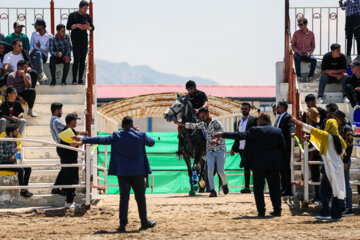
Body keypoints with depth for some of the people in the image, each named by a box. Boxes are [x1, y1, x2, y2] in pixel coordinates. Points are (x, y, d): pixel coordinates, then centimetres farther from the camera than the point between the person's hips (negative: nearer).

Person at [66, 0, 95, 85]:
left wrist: (88, 27, -16)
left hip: (84, 41, 4)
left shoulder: (87, 17, 10)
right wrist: (77, 25, -19)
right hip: (75, 41, -4)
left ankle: (80, 79, 5)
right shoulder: (72, 15, 0)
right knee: (76, 60, -12)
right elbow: (68, 27, -4)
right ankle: (74, 80, -8)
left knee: (83, 61, 1)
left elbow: (92, 27, 7)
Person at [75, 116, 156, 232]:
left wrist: (83, 139, 3)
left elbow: (100, 140, -3)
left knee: (124, 198, 1)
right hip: (138, 172, 0)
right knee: (140, 197, 10)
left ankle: (123, 224, -4)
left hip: (123, 172, 0)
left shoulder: (116, 137, -3)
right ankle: (144, 222, 16)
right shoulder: (141, 136, -2)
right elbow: (152, 142, 15)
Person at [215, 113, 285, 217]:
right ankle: (277, 210, 10)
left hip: (259, 164, -3)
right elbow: (283, 147, 6)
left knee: (258, 188, 4)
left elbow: (240, 136, -11)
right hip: (274, 164, 3)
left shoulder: (255, 130, -9)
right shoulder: (277, 131, 2)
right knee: (274, 187, 10)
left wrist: (223, 134, -8)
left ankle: (261, 211, 0)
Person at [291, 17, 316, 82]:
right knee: (297, 59, -38)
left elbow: (313, 46, 13)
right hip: (298, 54, -1)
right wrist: (297, 51, -13)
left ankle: (310, 77, -24)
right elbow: (293, 45, 6)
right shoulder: (296, 33, 0)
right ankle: (299, 76, -30)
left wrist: (310, 52, -7)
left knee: (314, 60, -31)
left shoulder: (311, 34, 4)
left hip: (307, 55, 1)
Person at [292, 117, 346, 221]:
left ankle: (325, 213, -10)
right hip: (339, 168, 6)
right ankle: (337, 215, 9)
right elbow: (343, 151, 19)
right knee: (337, 191, 9)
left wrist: (299, 122, 1)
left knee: (324, 191, 0)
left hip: (330, 168, -6)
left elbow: (312, 130, -4)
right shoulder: (339, 138, 7)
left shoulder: (326, 136, -8)